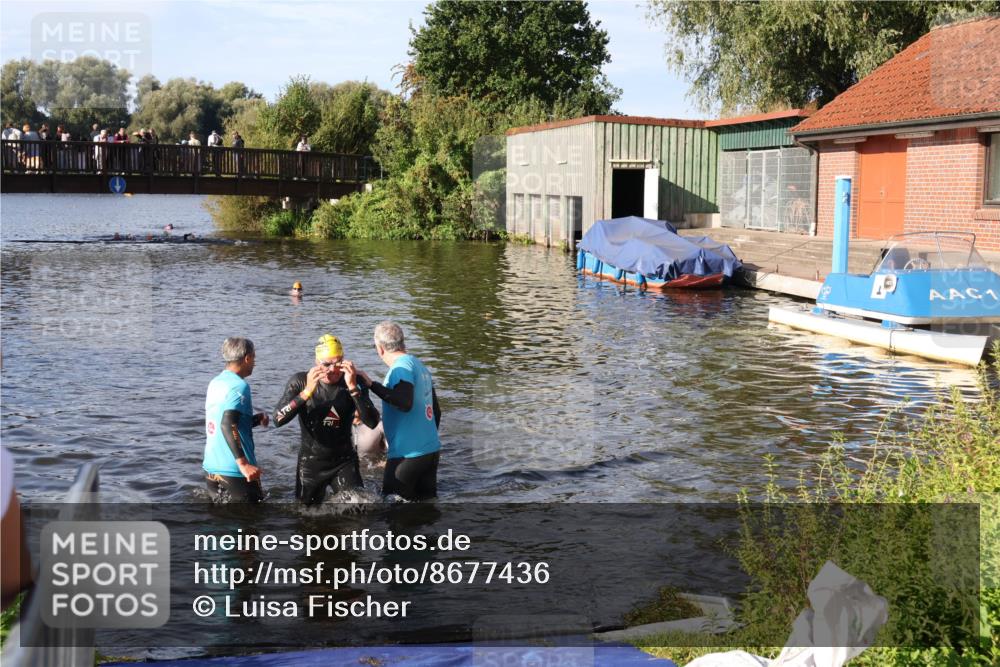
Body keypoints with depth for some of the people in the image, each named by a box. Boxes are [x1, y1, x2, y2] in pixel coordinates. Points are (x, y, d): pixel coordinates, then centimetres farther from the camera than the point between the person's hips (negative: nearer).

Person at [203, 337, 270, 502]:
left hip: (211, 468, 8)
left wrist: (256, 419, 12)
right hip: (234, 471, -8)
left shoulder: (215, 383, 11)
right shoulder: (239, 386, -14)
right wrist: (243, 463, -32)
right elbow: (227, 425, -27)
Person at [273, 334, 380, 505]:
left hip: (344, 462, 0)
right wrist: (307, 391, -32)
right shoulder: (300, 381, -10)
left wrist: (353, 388, -33)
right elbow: (278, 420, -21)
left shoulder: (353, 383, -10)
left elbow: (372, 422, -22)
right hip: (311, 463, 1)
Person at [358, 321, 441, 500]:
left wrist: (372, 384, -26)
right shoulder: (419, 365, 13)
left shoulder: (402, 367, -13)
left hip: (409, 454, -9)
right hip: (431, 450, 9)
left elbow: (405, 404, -29)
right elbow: (436, 411, 19)